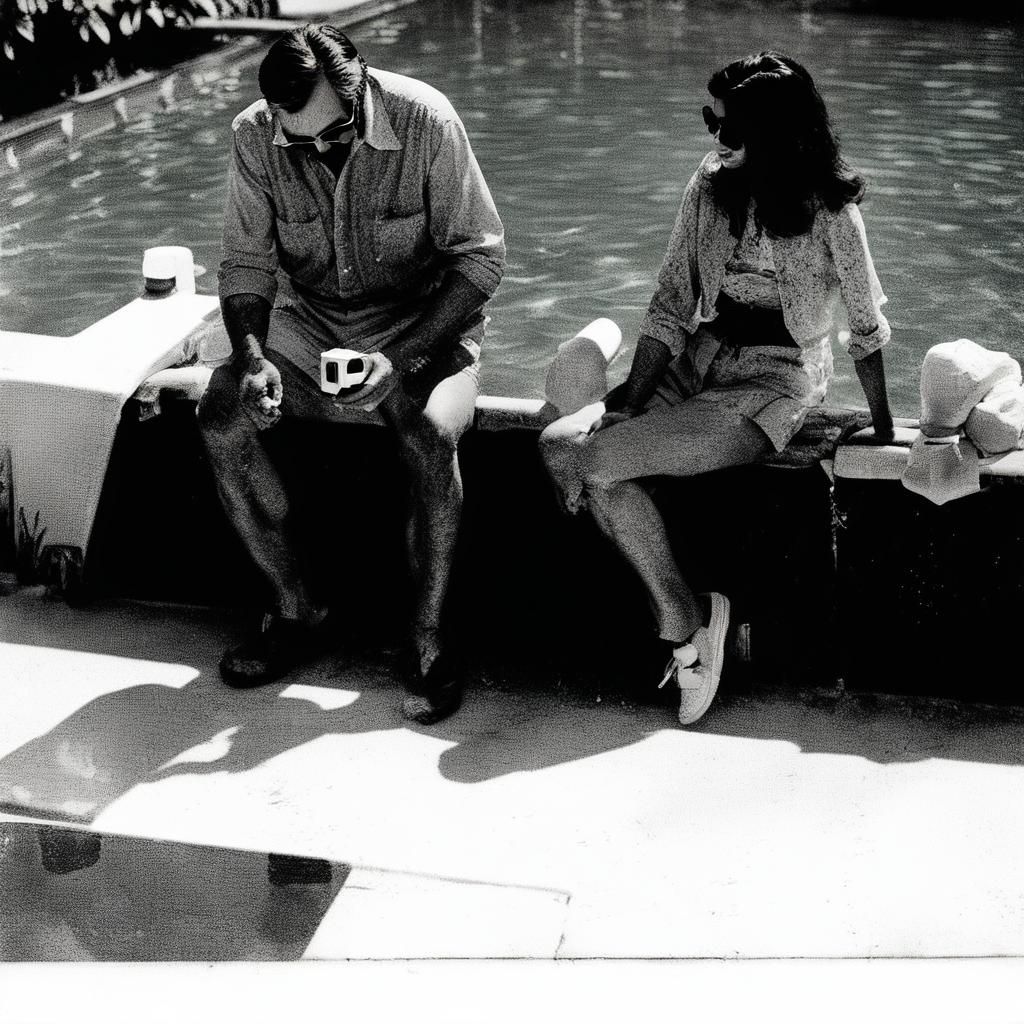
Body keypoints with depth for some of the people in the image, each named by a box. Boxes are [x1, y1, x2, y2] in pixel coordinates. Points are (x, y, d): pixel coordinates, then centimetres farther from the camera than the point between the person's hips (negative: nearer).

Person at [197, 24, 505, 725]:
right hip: (310, 319, 4)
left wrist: (402, 360, -27)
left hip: (426, 318, -4)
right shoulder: (255, 136, -11)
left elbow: (480, 254, -16)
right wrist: (251, 357, -22)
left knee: (431, 438, -33)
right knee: (221, 419, -19)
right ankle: (299, 612, -4)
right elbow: (247, 262, -2)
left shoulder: (424, 120, -21)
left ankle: (429, 638, -16)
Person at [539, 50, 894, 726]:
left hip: (775, 384, -6)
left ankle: (684, 620, -7)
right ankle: (683, 615, -11)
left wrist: (884, 430, 4)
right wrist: (631, 399, -6)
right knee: (560, 445, -17)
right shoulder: (711, 187, 5)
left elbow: (867, 327, -1)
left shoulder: (830, 211, -10)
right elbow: (672, 307, 5)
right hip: (698, 365, 6)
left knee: (599, 462, -25)